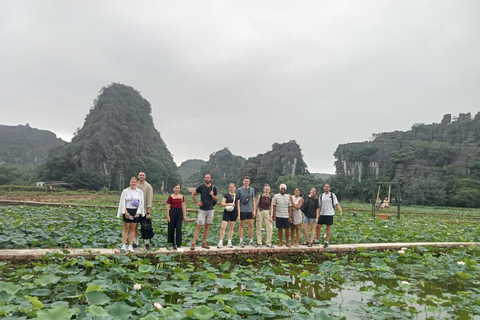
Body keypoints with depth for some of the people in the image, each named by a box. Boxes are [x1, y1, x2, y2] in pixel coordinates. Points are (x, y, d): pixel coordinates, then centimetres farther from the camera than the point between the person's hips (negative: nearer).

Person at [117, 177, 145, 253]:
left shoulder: (140, 192, 5)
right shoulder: (125, 191, 2)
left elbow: (141, 203, 3)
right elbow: (123, 202, 0)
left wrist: (138, 212, -6)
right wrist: (126, 212, -9)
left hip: (136, 212, 1)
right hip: (127, 211, -1)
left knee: (132, 229, 5)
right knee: (126, 229, 1)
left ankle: (130, 246, 10)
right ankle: (123, 245, 5)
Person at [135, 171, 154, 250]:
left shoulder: (148, 186, -3)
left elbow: (149, 199, -6)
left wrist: (148, 212, -11)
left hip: (144, 211, -3)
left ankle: (147, 243, 11)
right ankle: (135, 243, 17)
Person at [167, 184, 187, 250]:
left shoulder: (182, 197, 7)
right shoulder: (171, 197, -1)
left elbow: (183, 207, 9)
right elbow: (168, 207, -1)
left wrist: (184, 215, 5)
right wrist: (168, 216, -6)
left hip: (179, 212, 1)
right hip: (172, 212, -1)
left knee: (179, 228, -4)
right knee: (171, 228, 6)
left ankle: (178, 245, -2)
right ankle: (173, 244, 21)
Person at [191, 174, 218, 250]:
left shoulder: (213, 188, 4)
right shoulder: (201, 187, -2)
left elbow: (216, 199, 10)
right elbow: (193, 195, 9)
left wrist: (212, 195, -10)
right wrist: (196, 203, 0)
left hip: (210, 210, 3)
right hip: (202, 209, -3)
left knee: (207, 226, 8)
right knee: (199, 226, -7)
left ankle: (204, 243, 16)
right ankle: (193, 243, -5)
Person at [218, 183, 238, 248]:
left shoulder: (237, 196, 10)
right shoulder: (226, 195, 2)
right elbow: (222, 204, -4)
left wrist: (238, 214, 8)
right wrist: (229, 204, -19)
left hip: (234, 213, 3)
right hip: (227, 212, -3)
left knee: (231, 228, 7)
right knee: (223, 227, -9)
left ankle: (229, 242, 16)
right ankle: (221, 242, -2)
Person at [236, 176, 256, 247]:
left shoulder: (252, 190, 8)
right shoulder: (239, 190, 0)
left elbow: (253, 200, 10)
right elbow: (238, 201, -1)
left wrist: (254, 210, 3)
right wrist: (238, 211, -7)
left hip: (250, 210, 3)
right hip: (242, 210, -3)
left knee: (251, 225, 4)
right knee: (242, 225, 4)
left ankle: (251, 241, 13)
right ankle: (241, 241, 10)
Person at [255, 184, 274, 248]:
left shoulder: (270, 198, 3)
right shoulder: (260, 197, -1)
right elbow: (256, 205, 5)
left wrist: (271, 216, -6)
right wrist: (255, 212, -1)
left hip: (267, 213, 1)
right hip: (260, 212, -1)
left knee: (270, 228, -5)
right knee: (259, 228, 4)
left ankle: (269, 243, 3)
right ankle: (259, 242, 14)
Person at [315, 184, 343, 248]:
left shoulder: (332, 195, 0)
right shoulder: (321, 196, 9)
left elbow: (336, 204, -6)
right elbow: (319, 206, 12)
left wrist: (340, 210, -24)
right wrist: (317, 215, 8)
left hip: (329, 214, -3)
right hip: (322, 214, 3)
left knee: (328, 228, 3)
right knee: (318, 226, 2)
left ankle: (326, 242, 12)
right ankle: (317, 240, 16)